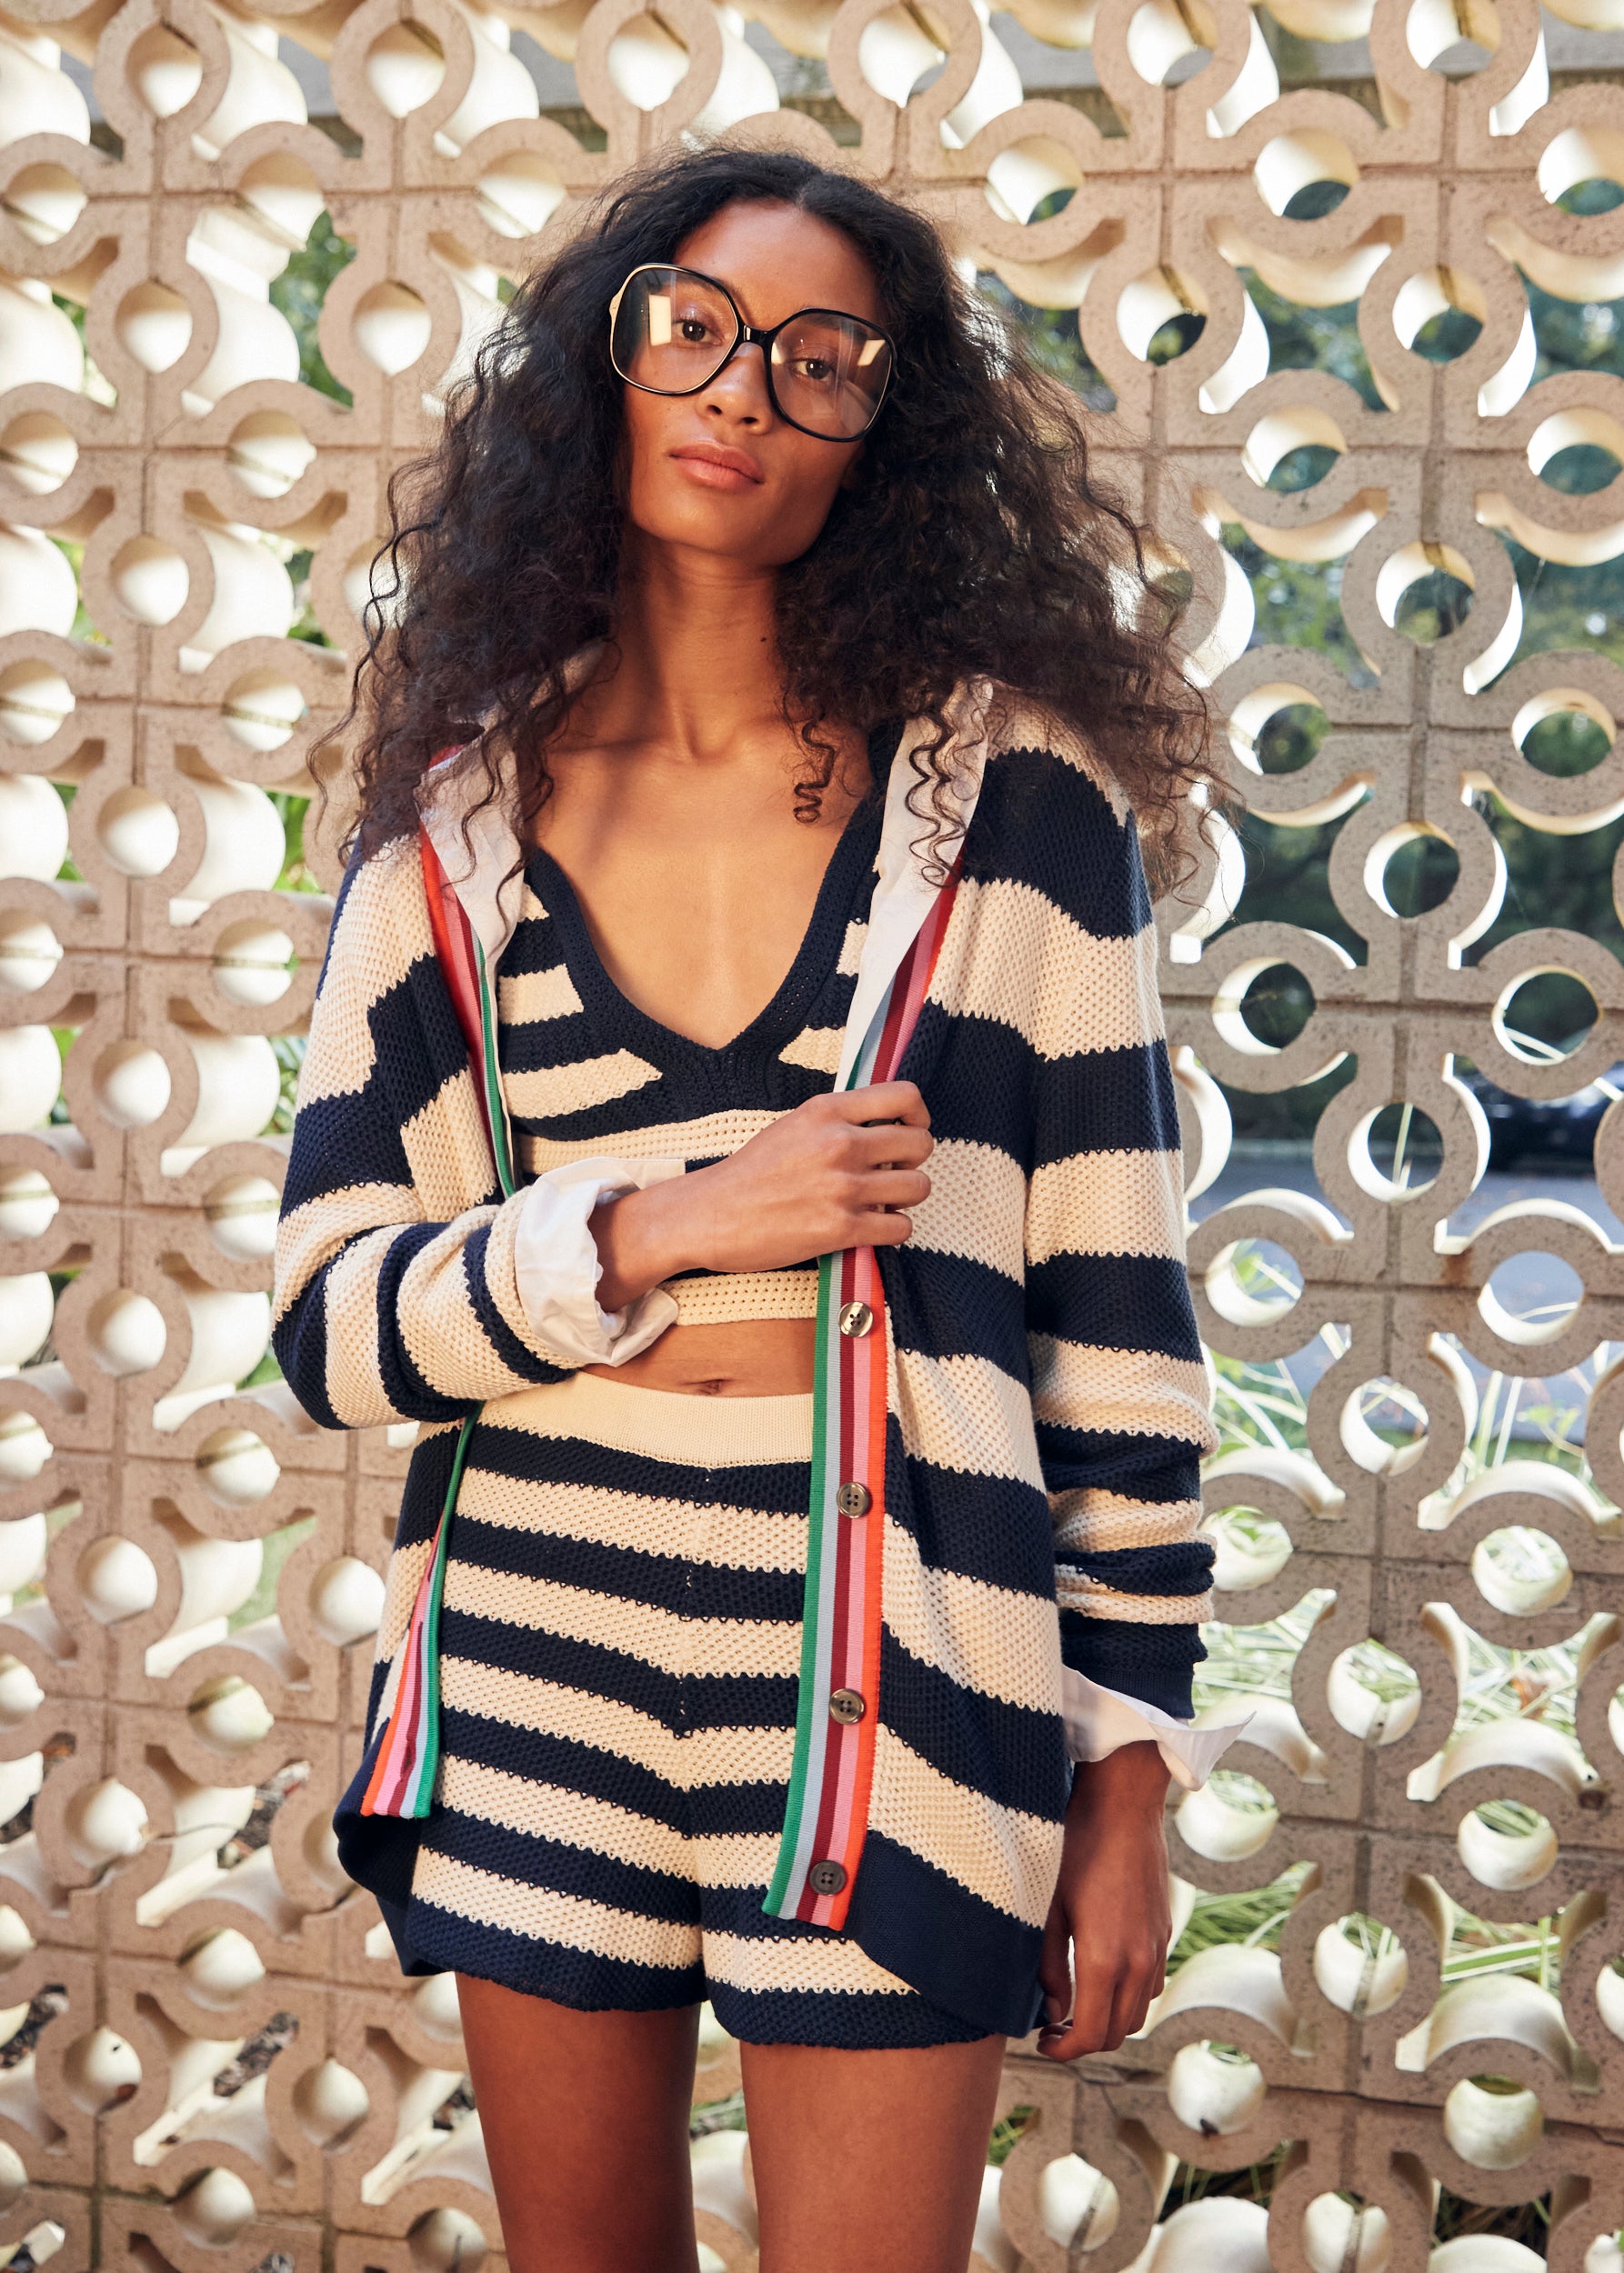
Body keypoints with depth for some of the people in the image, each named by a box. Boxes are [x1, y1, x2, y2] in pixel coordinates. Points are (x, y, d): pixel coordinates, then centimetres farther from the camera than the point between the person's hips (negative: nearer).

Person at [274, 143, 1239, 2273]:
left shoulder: (1013, 795, -2)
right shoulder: (453, 829, 4)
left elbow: (1117, 1312, 0)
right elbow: (332, 1324, 2)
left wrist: (1131, 1773, -1)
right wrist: (654, 1232, -14)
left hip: (896, 1660, -2)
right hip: (540, 1648, 3)